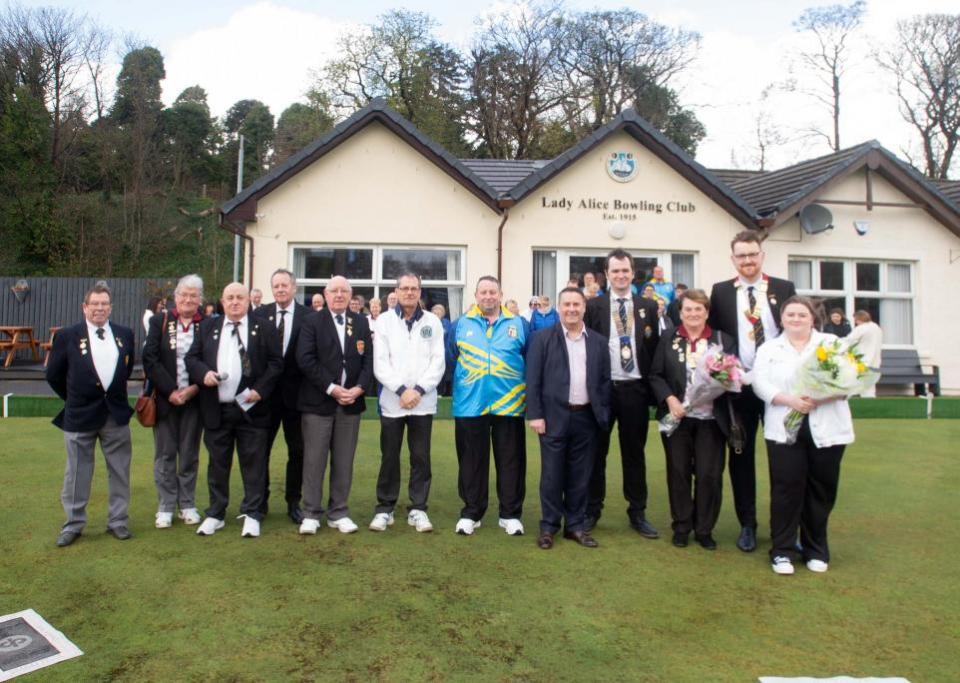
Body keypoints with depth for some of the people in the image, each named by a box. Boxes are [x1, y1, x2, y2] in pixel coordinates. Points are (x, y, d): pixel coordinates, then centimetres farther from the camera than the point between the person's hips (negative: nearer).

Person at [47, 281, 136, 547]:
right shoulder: (67, 337, -4)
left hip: (116, 413, 3)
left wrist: (114, 393, 12)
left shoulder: (125, 335, 4)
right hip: (80, 415, -2)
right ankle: (73, 524, 20)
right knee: (77, 473, 7)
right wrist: (75, 398, 6)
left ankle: (118, 521, 19)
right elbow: (53, 375, 4)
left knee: (120, 471, 8)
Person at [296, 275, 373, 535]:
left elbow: (368, 359, 6)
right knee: (314, 460, 1)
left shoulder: (361, 323, 11)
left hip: (351, 401, 3)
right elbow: (305, 359, -9)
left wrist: (358, 388, -9)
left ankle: (338, 512, 17)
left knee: (344, 461, 7)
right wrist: (331, 388, -15)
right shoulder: (312, 322, 2)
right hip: (318, 401, -3)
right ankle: (311, 513, 12)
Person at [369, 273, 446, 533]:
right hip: (392, 401, 0)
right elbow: (380, 363, -3)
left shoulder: (433, 321, 6)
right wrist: (401, 389, -13)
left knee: (421, 458, 6)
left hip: (424, 402, 1)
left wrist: (419, 390, -11)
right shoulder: (385, 320, 4)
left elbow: (438, 362, 0)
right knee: (389, 457, 7)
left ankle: (418, 509, 17)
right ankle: (384, 508, 20)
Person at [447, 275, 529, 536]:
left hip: (509, 404, 0)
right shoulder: (460, 324, 6)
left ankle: (510, 514, 19)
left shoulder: (519, 324, 6)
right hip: (470, 404, 0)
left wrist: (528, 392, -1)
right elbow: (449, 359, 8)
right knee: (472, 461, 8)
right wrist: (455, 385, 2)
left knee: (511, 461, 7)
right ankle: (470, 513, 20)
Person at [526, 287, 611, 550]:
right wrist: (535, 414, -10)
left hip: (586, 418, 3)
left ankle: (576, 525, 22)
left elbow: (604, 381, 10)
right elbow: (533, 380, -4)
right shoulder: (543, 339, -1)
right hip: (555, 417, -3)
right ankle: (549, 526, 16)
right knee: (552, 475, 4)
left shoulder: (599, 342, 9)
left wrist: (603, 415, 3)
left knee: (580, 476, 10)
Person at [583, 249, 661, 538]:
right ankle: (592, 510, 21)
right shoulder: (593, 306, 1)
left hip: (635, 389, 1)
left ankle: (637, 513, 21)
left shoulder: (648, 307, 6)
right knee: (597, 451, 9)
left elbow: (655, 348, 5)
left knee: (635, 452, 10)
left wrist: (653, 389, -1)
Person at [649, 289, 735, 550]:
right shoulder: (668, 340, 5)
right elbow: (655, 375, 2)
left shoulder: (723, 340, 6)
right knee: (678, 472, 7)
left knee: (709, 475, 2)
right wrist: (670, 399, -13)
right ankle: (681, 527, 21)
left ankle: (704, 529, 18)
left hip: (711, 419, 0)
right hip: (677, 417, 0)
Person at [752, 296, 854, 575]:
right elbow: (760, 383, -1)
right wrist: (790, 400, -17)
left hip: (826, 429, 1)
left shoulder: (832, 343, 10)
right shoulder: (769, 349, 11)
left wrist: (819, 398, -18)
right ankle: (782, 551, 6)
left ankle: (816, 550, 21)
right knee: (787, 488, -4)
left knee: (821, 489, 7)